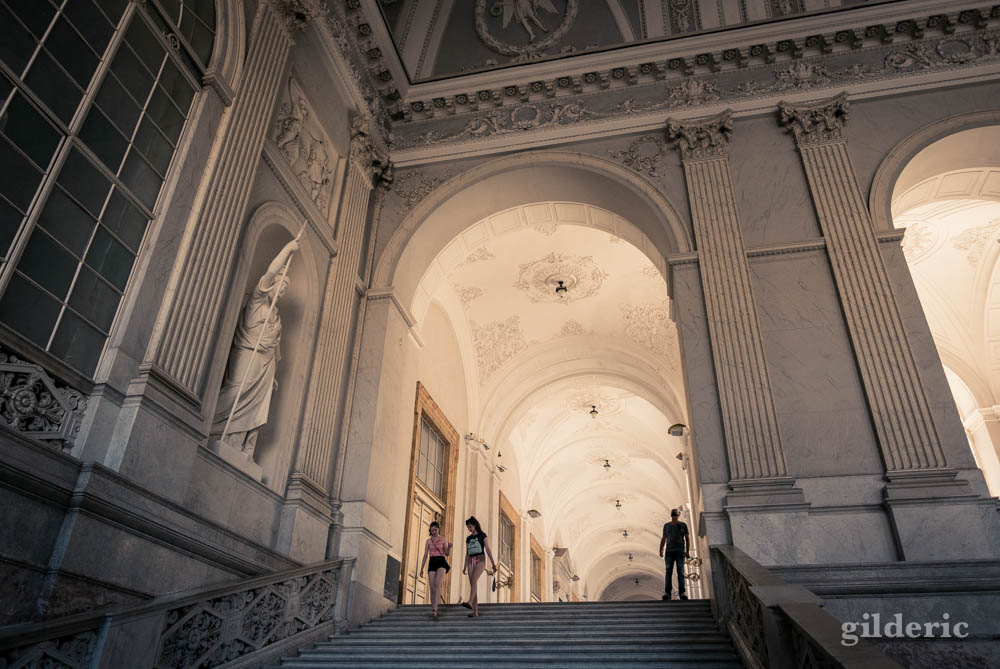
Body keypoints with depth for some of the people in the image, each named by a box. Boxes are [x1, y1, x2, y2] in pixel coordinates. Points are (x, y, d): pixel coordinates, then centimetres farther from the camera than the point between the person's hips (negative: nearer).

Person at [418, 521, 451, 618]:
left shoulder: (443, 539, 7)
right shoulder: (428, 541, 13)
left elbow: (447, 553, -1)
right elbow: (425, 555, 13)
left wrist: (449, 547, -22)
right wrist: (421, 569, 8)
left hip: (441, 562, -3)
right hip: (432, 563, 3)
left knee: (437, 583, -25)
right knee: (432, 587, -4)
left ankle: (434, 609, -29)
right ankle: (433, 610, 5)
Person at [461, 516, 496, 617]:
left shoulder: (482, 535, 3)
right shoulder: (468, 538, 18)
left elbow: (488, 550, -2)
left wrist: (493, 563, -8)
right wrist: (465, 567, 17)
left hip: (480, 560, -5)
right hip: (471, 562, 5)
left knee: (473, 580, -29)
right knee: (472, 585, -4)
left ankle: (470, 602, -46)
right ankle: (475, 612, -4)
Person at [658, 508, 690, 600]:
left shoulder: (683, 525, 10)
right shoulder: (666, 525, 15)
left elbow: (687, 539, 7)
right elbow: (663, 539, 15)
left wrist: (688, 551, -5)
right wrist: (661, 550, 3)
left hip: (680, 551, -1)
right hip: (669, 551, 1)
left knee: (680, 571, -10)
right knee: (668, 571, -8)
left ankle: (682, 592, -13)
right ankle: (667, 593, -13)